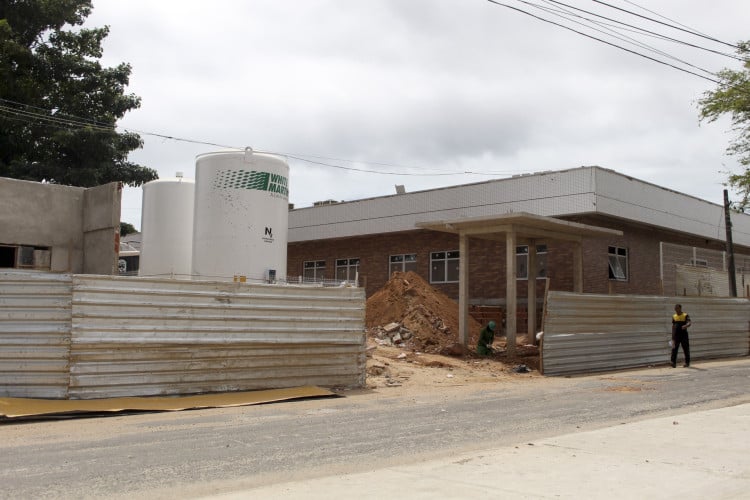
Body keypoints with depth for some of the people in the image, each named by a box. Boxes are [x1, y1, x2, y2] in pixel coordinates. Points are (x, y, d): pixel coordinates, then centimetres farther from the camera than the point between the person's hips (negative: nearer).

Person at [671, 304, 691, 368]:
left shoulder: (685, 315, -4)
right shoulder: (674, 316, 9)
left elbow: (689, 323, -20)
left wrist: (686, 325, -44)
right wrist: (672, 336, 13)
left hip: (684, 335, -3)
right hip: (676, 335, 3)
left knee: (686, 349, 4)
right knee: (674, 349, -3)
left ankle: (687, 362, 16)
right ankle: (673, 362, -1)